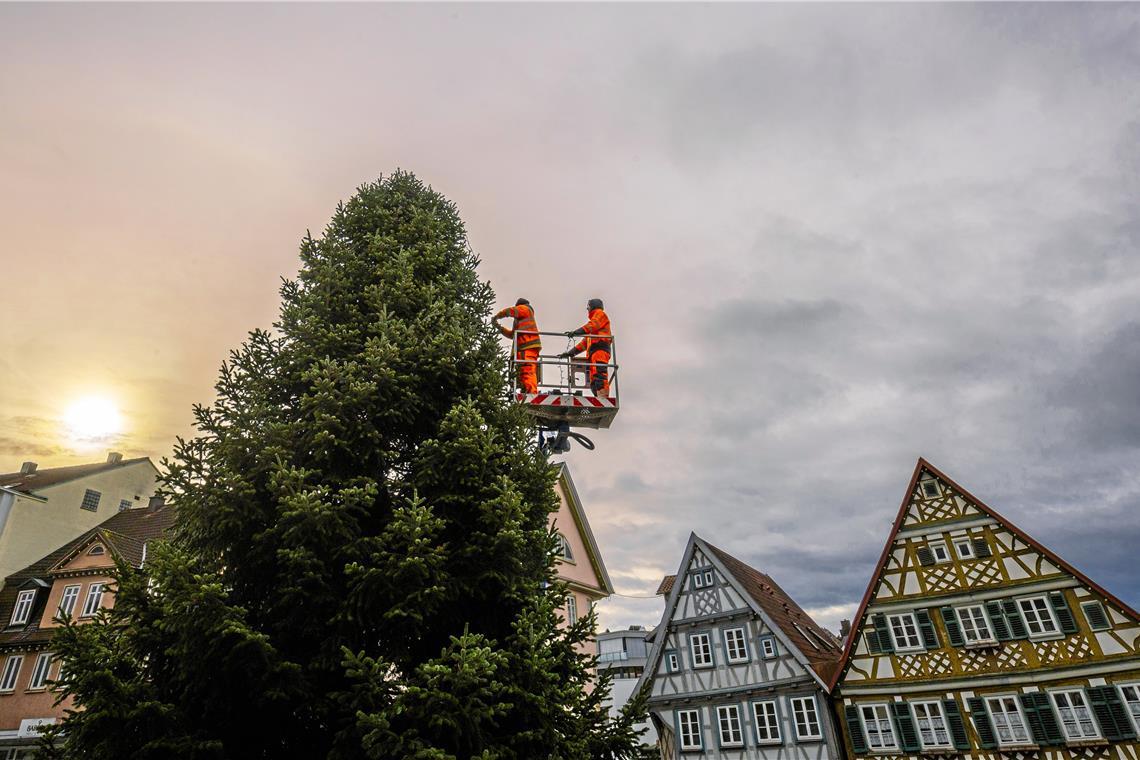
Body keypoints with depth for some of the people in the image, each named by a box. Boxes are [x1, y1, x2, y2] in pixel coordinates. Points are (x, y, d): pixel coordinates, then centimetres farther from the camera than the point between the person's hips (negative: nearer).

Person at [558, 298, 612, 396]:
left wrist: (578, 331, -27)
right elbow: (585, 342, 35)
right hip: (594, 352, 10)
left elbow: (593, 324, -12)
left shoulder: (600, 314, 13)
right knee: (594, 383, 0)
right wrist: (571, 352, 29)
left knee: (599, 377, -24)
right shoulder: (594, 319, 39)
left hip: (599, 349, -10)